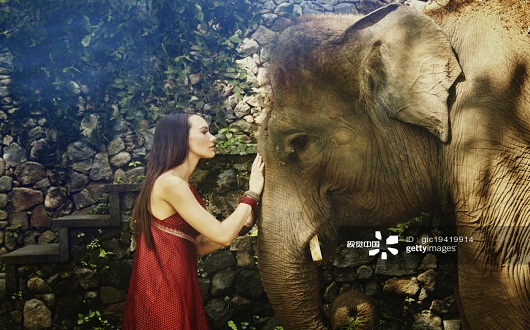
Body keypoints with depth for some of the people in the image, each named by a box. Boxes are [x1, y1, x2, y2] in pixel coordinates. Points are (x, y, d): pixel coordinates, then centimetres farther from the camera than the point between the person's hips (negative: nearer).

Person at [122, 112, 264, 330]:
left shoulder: (182, 185, 13)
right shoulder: (170, 182, -17)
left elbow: (198, 246, 9)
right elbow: (221, 235, -19)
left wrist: (242, 224, 2)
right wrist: (252, 193, -9)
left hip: (176, 285, 9)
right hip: (164, 289, -9)